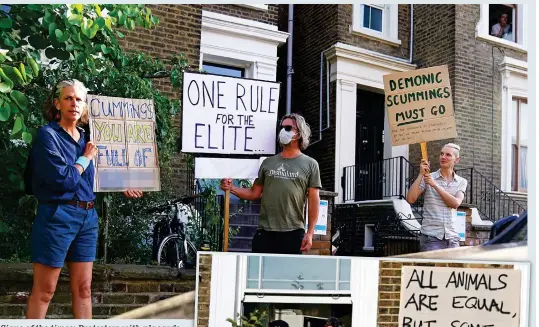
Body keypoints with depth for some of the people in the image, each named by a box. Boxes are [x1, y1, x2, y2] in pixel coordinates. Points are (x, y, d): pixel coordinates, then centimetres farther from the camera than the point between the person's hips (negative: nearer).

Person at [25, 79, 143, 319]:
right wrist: (86, 158, -5)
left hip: (87, 217, 7)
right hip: (57, 216, -7)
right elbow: (62, 178, -19)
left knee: (83, 287, 10)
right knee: (44, 290, -1)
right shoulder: (47, 135, -8)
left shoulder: (85, 139, 12)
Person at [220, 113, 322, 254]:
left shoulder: (310, 164, 4)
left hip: (293, 233, -2)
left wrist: (310, 233, -7)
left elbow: (314, 201, 0)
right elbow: (254, 193, 13)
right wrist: (232, 188, -4)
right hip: (265, 232, 2)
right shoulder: (268, 163, 13)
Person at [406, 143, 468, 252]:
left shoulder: (461, 182, 9)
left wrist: (434, 185, -14)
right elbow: (410, 199, -11)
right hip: (431, 236, -3)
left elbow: (455, 203, -9)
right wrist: (421, 174, -14)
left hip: (452, 236, 3)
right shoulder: (428, 178, 1)